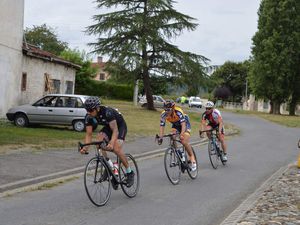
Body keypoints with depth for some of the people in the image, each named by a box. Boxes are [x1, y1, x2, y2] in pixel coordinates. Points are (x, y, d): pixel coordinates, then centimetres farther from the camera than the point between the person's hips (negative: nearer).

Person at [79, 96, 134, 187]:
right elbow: (88, 134, -16)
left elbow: (115, 130, -40)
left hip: (120, 126, -6)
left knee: (116, 149, -25)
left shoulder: (107, 112, -37)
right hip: (108, 127, 6)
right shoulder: (89, 117, -19)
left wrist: (111, 143, -57)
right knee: (99, 139, -25)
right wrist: (85, 147, -33)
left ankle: (130, 173, -7)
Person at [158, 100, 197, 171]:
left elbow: (183, 124, -43)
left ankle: (192, 159, -5)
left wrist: (182, 134, -58)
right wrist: (160, 137, -40)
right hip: (175, 125, 5)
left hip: (185, 124, -5)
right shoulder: (163, 114, -25)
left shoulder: (178, 112, -37)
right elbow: (162, 126, -27)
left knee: (185, 142, -20)